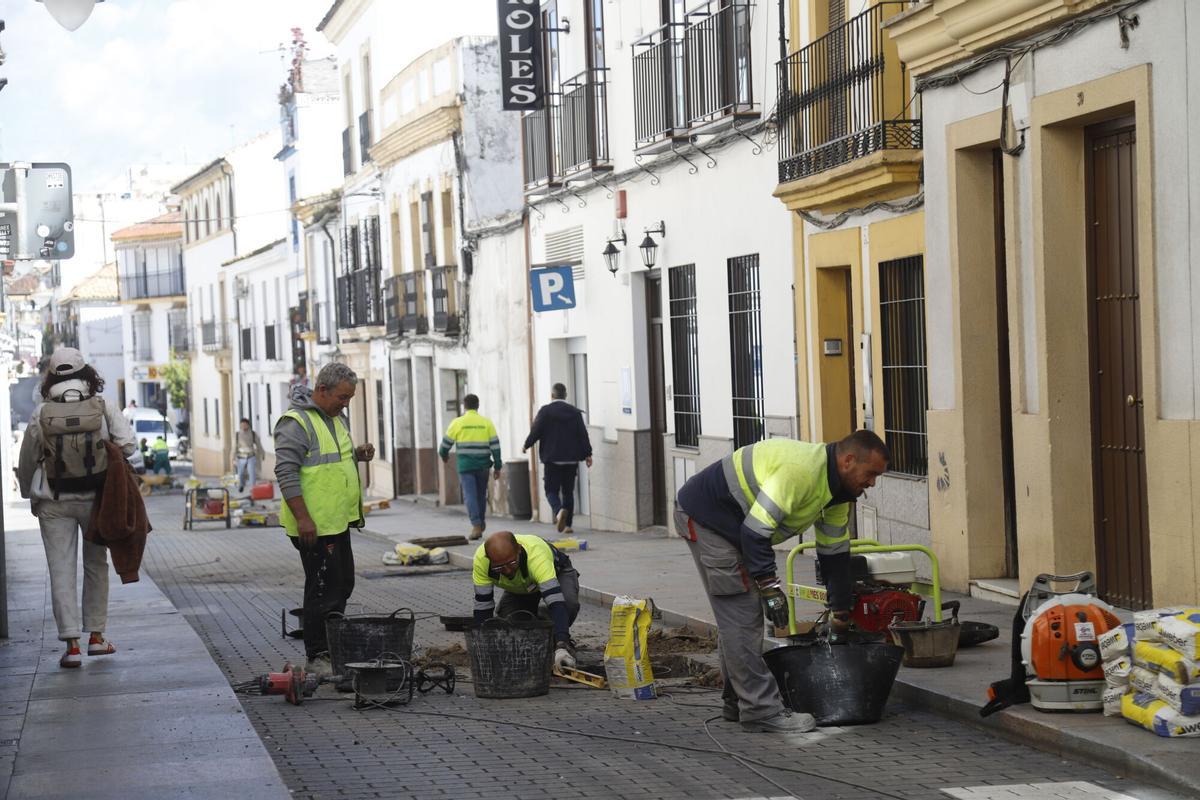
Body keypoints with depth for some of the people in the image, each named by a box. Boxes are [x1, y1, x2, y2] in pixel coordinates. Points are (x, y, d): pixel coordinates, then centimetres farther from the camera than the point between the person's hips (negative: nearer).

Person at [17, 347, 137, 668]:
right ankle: (96, 636, 19)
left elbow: (27, 461, 2)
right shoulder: (102, 408, -5)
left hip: (54, 503, -1)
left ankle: (72, 644, -4)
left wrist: (30, 495, 19)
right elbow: (129, 445, -12)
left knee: (61, 570, 2)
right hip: (96, 498, 1)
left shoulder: (42, 414, -5)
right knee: (96, 565, 16)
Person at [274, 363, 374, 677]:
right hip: (314, 526, -10)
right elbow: (286, 473, -20)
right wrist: (303, 518, -24)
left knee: (343, 585, 16)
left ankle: (334, 648, 27)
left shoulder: (336, 418, 15)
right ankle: (317, 657, 3)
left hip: (338, 521, 10)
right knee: (323, 590, -5)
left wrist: (358, 454, 7)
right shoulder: (296, 422, -15)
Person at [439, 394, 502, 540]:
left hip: (465, 466, -2)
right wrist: (497, 466, 6)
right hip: (483, 466, 2)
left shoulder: (458, 422, -2)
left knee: (470, 495, -4)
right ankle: (481, 522, 31)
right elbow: (495, 445, 0)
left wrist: (444, 455, 26)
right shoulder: (487, 423, 2)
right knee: (481, 495, 18)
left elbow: (446, 443, 5)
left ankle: (476, 526, -16)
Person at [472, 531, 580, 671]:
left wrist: (562, 647, -62)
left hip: (556, 572, -3)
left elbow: (555, 602, -53)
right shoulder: (481, 560, -35)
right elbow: (482, 606, -25)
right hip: (518, 589, 3)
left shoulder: (536, 556, -46)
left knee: (569, 603, -35)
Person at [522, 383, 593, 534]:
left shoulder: (545, 411, -7)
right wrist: (587, 454, 7)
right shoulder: (575, 412, 3)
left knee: (551, 490, 2)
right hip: (571, 459, 3)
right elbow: (583, 434, 1)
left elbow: (535, 431, -8)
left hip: (552, 458, -3)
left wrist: (526, 445, 10)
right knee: (568, 491, 11)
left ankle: (559, 510, -27)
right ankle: (567, 524, 10)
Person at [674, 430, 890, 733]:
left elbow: (835, 555, 13)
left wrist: (841, 618, 16)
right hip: (704, 515, -10)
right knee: (741, 615, -10)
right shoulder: (801, 469, -29)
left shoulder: (837, 492, 4)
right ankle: (761, 710, -8)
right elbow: (755, 529, -30)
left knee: (740, 617, 16)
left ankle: (738, 701, 26)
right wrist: (770, 587, -27)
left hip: (733, 524, 10)